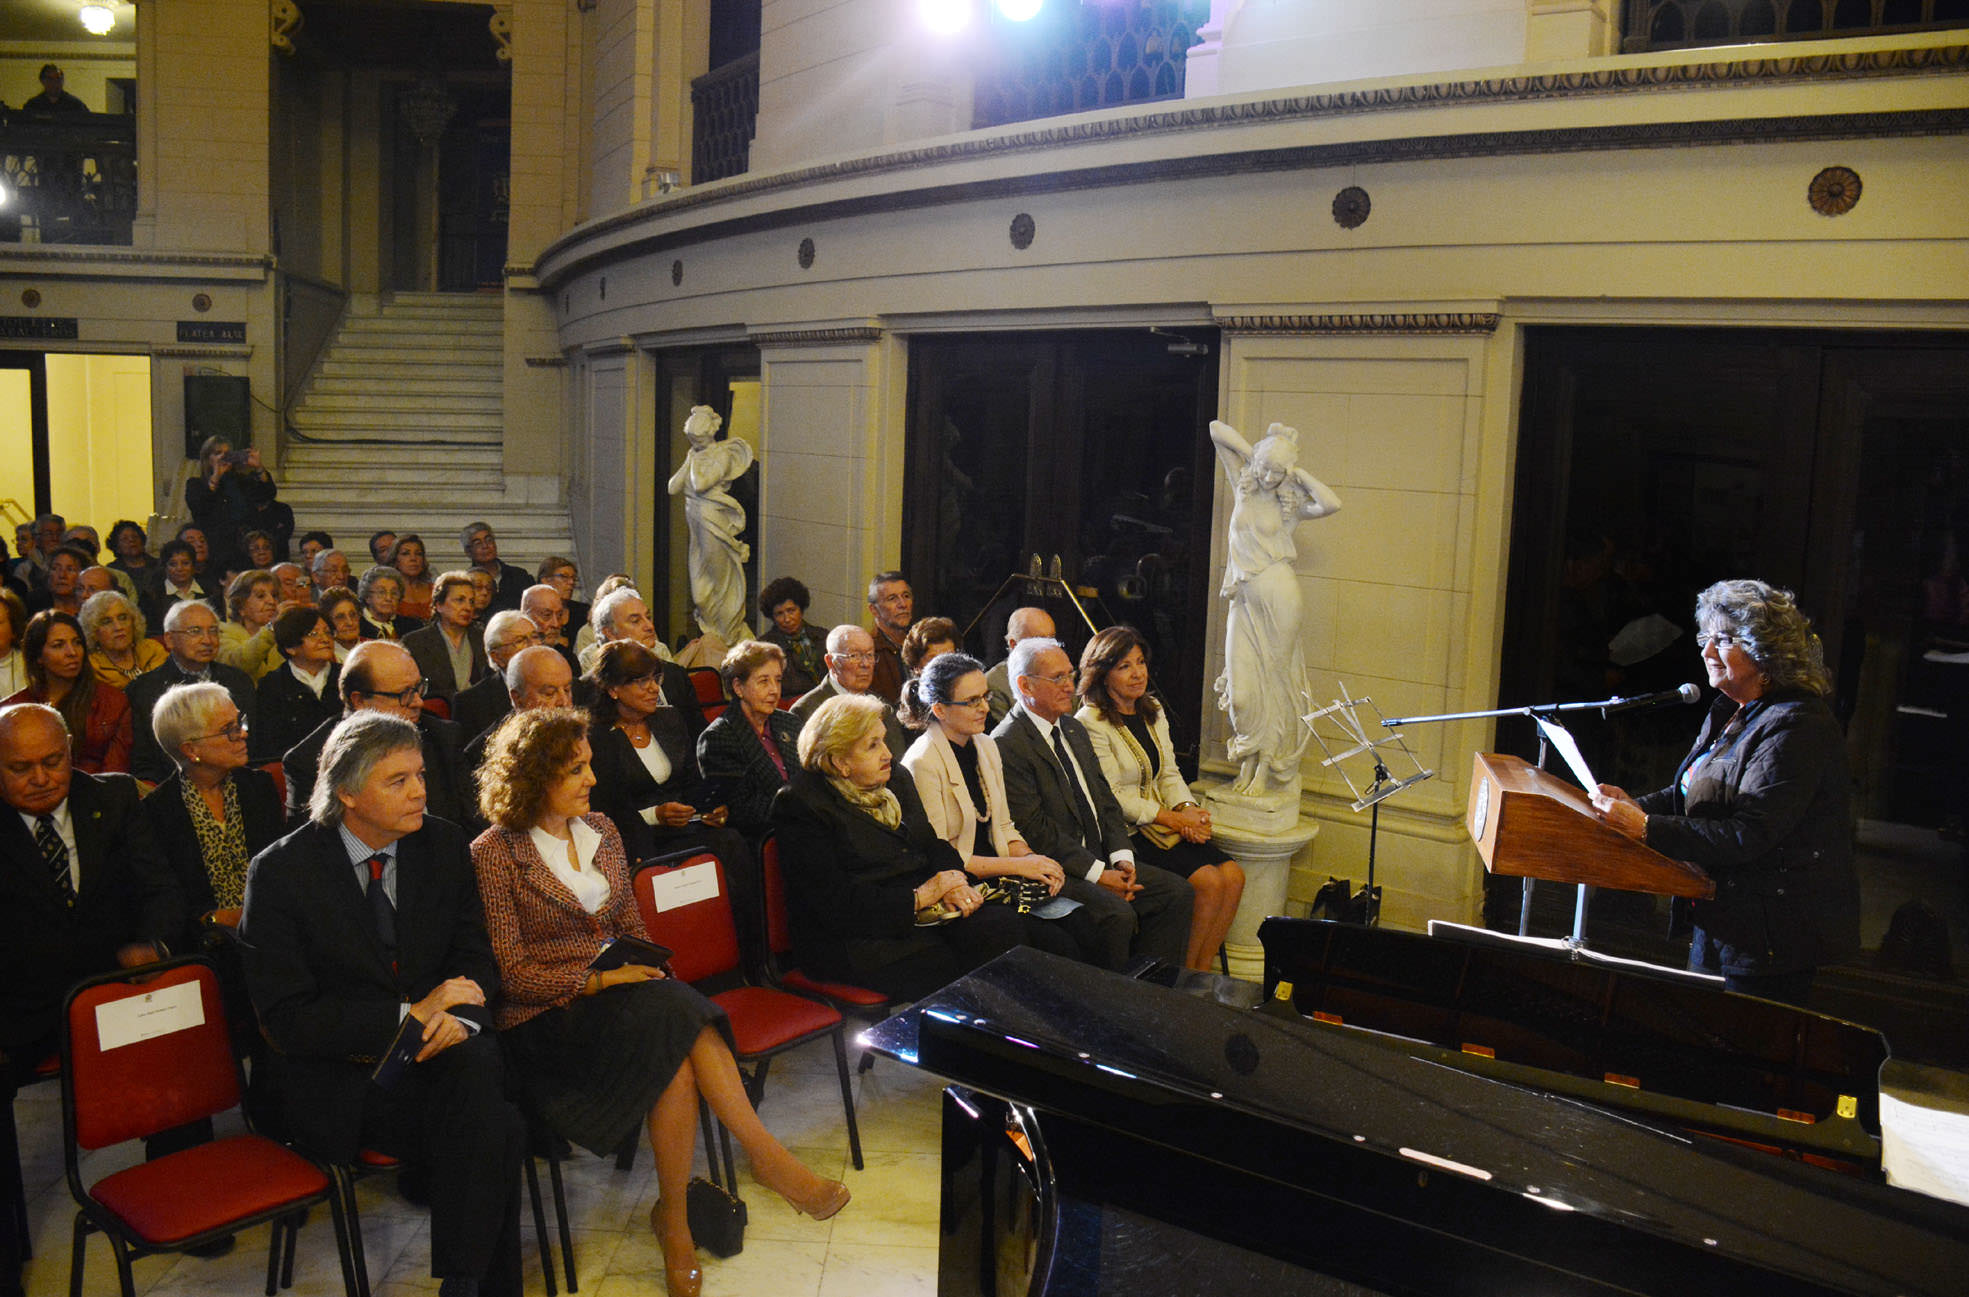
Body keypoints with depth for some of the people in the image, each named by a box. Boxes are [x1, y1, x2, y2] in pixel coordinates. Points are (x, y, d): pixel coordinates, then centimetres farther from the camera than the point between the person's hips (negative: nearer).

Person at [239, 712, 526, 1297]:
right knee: (497, 1134, -29)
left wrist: (458, 1018, -12)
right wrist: (408, 1016, -18)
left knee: (477, 1073, -32)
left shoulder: (442, 843, 4)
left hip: (443, 1044, 4)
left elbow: (476, 955, 10)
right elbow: (286, 1020, -10)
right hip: (341, 1076, -4)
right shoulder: (280, 872, -8)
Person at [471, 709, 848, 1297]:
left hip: (615, 989, 5)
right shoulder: (496, 852, -5)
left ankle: (673, 1216, -23)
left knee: (675, 1052, -30)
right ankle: (767, 1156, -22)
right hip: (545, 1017, -5)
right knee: (675, 1015, -31)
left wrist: (645, 968, -2)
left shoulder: (602, 832, 13)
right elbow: (509, 971, -8)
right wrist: (595, 980, -18)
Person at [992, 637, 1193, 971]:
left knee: (1176, 892, -4)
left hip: (1100, 858, 9)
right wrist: (1097, 873, -17)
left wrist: (1122, 857, -1)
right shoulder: (1006, 745, -14)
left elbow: (1105, 800, 16)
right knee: (1118, 914, -29)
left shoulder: (1074, 729, 16)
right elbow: (1035, 830, -17)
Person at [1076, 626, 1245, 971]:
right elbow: (1112, 796, -15)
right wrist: (1172, 818, -16)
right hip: (1123, 833, -8)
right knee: (1208, 881, -21)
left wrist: (1188, 809, -5)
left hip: (1162, 823, 8)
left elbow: (1169, 772, 15)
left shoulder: (1153, 711, 13)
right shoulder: (1090, 722, -13)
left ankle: (1203, 971, -1)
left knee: (1233, 875, -11)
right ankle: (1187, 975, -3)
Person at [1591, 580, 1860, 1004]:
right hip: (1719, 919, 9)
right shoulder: (1732, 713, 11)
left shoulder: (1798, 729, -21)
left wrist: (1645, 827, -29)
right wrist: (1636, 804, -4)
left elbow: (1748, 835, -26)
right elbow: (1696, 795, 16)